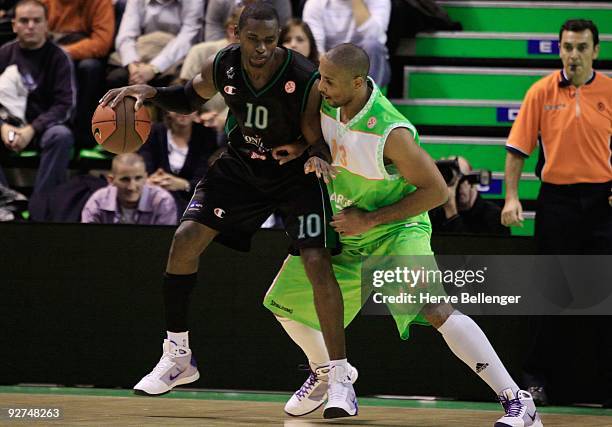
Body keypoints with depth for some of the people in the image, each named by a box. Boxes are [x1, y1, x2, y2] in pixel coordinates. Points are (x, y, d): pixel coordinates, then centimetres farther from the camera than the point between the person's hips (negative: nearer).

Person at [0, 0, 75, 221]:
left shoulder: (58, 57, -3)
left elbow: (65, 105, -9)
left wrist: (32, 129, -21)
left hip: (43, 127, -2)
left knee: (62, 136, -35)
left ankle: (39, 210, -32)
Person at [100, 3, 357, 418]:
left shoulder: (305, 80, -30)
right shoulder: (222, 67, -17)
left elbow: (322, 140, -18)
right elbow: (191, 97, 6)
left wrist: (308, 149, -42)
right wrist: (149, 92, -12)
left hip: (296, 170, -4)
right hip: (243, 163, 4)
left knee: (317, 263, -19)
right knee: (186, 238, -6)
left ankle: (340, 377, -10)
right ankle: (178, 357, 9)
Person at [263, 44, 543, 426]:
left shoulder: (391, 133, -32)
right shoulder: (325, 101, -13)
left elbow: (436, 191, -23)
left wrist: (370, 220, -24)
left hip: (396, 228, -8)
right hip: (341, 227, 8)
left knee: (433, 308, -28)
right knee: (283, 300, 11)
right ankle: (324, 373, 41)